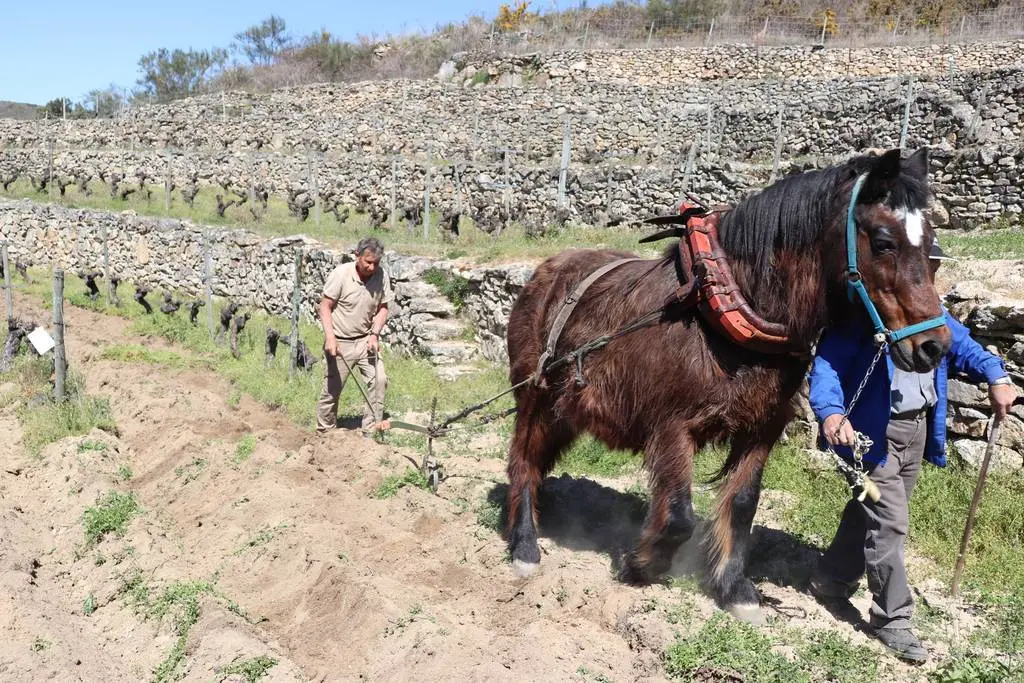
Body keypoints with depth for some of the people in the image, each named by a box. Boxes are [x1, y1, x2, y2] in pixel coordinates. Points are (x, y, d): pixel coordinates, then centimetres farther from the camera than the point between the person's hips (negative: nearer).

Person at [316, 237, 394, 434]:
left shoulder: (382, 276, -7)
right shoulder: (341, 274, -16)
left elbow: (383, 308, 4)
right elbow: (325, 306, -11)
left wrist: (374, 334, -10)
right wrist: (330, 336, -22)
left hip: (366, 340, 3)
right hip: (340, 342, -3)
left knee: (378, 380, -10)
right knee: (332, 389, 5)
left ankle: (372, 429, 2)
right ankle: (324, 432, 23)